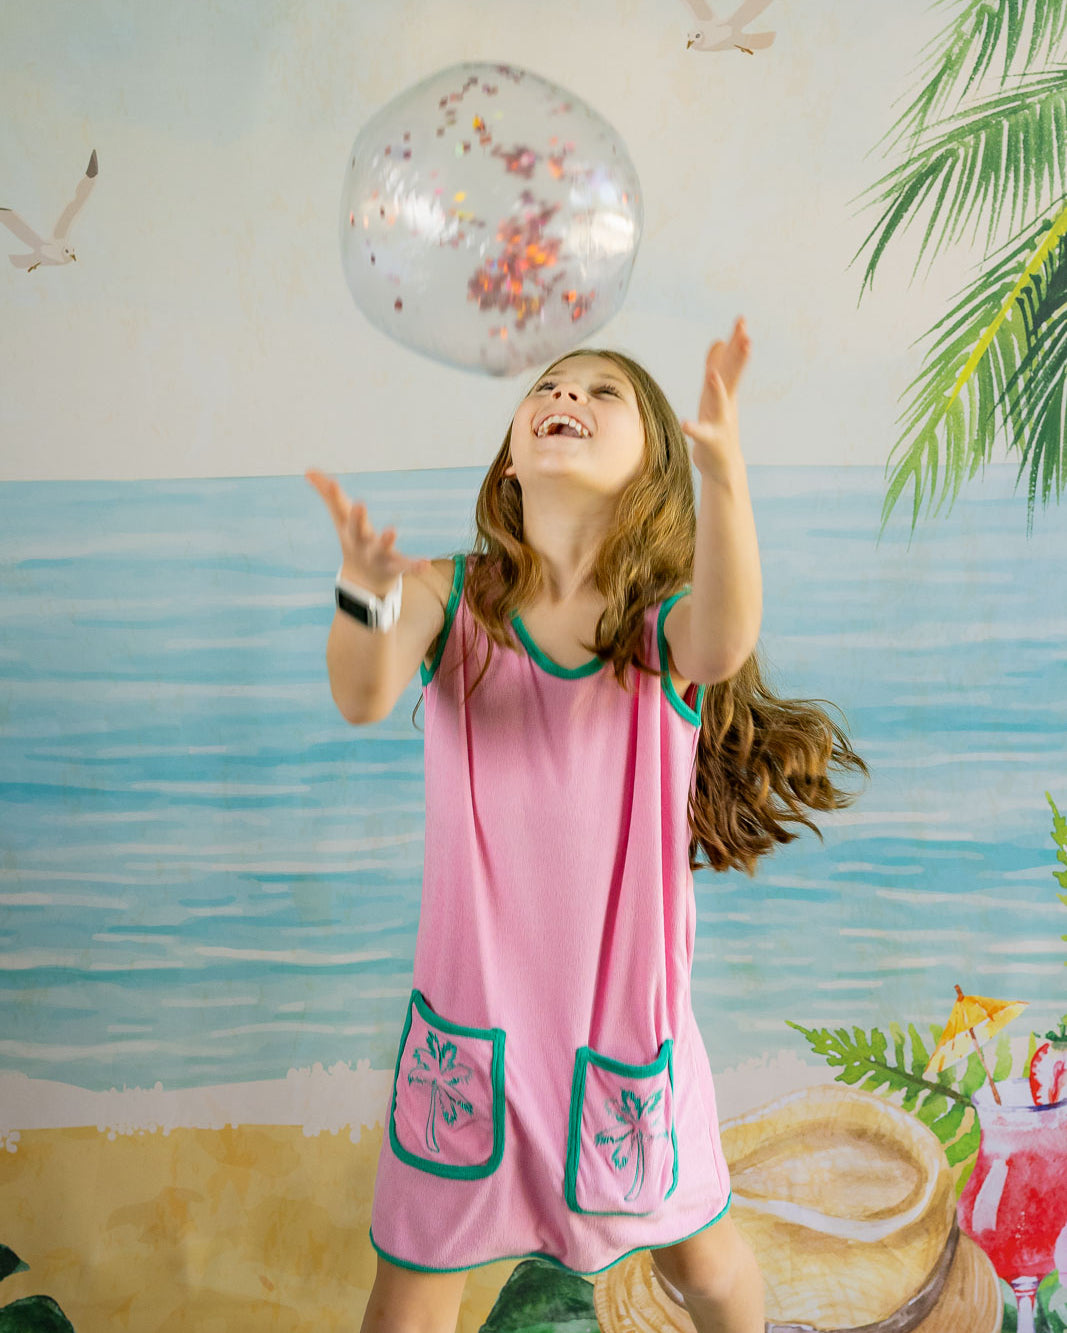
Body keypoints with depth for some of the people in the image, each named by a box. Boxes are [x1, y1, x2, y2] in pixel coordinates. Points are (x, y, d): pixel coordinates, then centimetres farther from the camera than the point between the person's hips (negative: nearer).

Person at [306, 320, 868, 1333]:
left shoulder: (669, 621, -10)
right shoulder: (449, 599, -8)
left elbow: (722, 648, -34)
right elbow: (362, 698, -26)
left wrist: (721, 462, -50)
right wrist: (368, 594, -47)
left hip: (626, 1019, 0)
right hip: (472, 1017, 0)